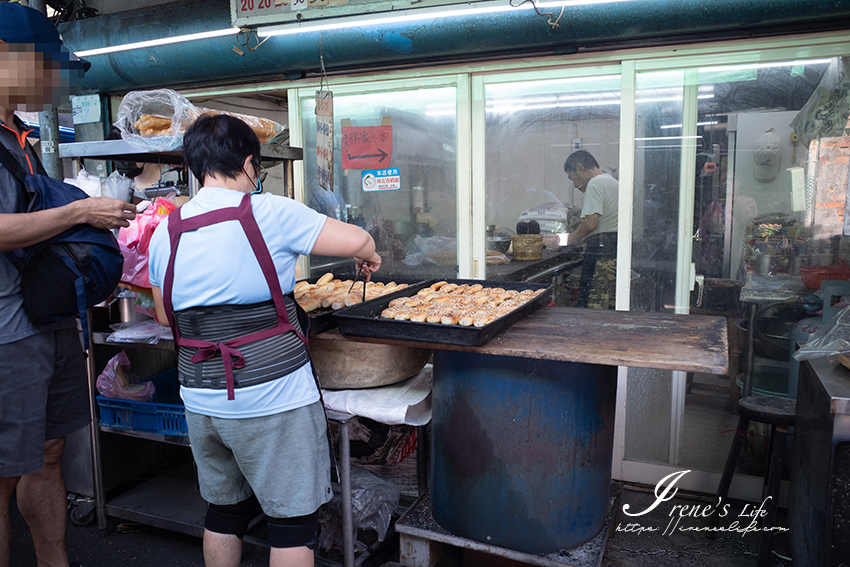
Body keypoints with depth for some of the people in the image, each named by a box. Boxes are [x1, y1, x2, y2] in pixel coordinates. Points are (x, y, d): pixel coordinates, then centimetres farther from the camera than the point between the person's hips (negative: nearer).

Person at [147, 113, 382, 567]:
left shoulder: (165, 232, 3)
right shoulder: (269, 213, -13)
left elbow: (165, 316, 13)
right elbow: (357, 241, -13)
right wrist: (369, 257, 9)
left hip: (202, 403, 6)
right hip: (273, 402, -6)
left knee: (224, 512, 23)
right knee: (293, 517, 10)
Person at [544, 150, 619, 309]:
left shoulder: (595, 183, -8)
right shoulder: (614, 183, 24)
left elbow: (591, 223, -18)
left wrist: (565, 240, -4)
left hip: (601, 252, -10)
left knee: (592, 310, -8)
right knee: (611, 307, 12)